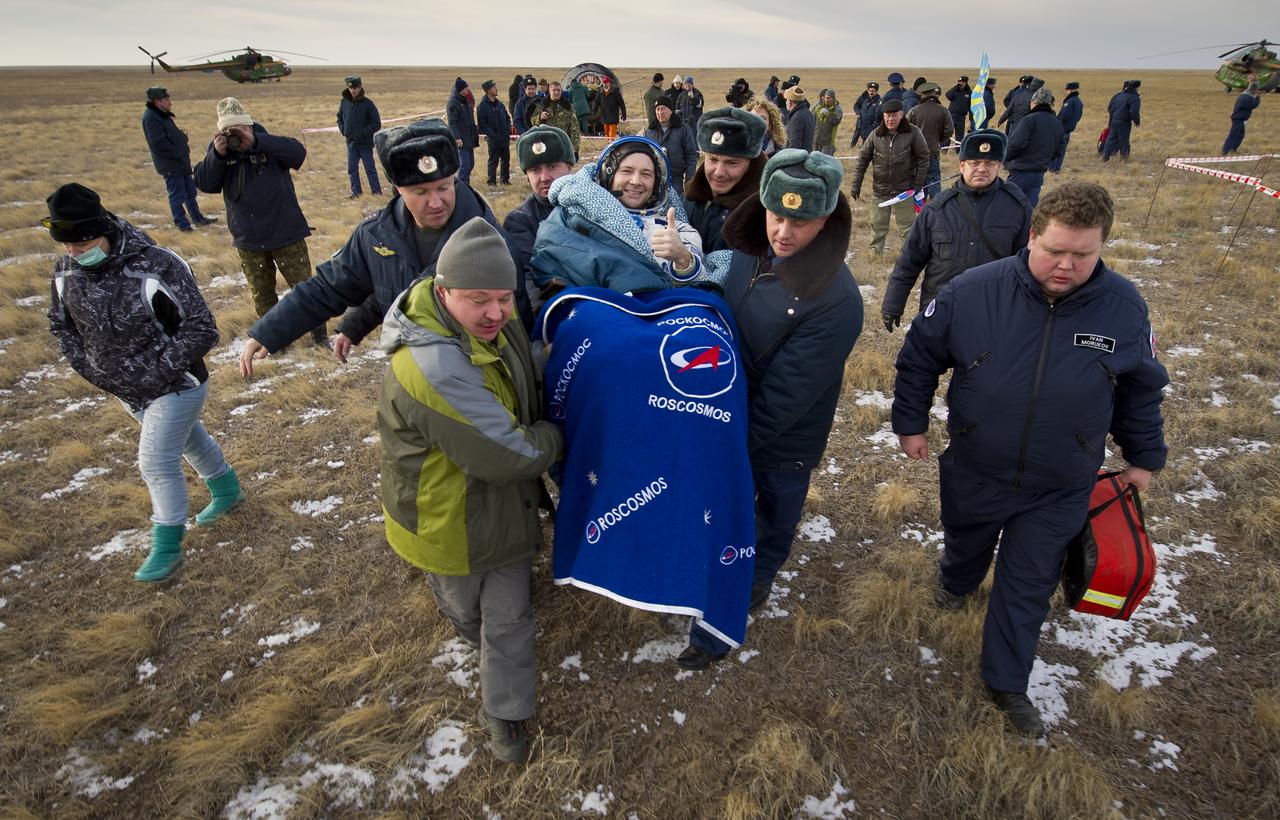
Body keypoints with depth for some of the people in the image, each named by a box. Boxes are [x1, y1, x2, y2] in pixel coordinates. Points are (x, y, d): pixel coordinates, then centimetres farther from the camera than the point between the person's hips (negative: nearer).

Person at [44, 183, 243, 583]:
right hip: (127, 391, 7)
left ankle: (167, 547, 14)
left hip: (175, 387, -7)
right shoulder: (66, 270, -7)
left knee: (157, 463, -4)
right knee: (187, 439, 25)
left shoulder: (156, 268, -29)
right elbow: (60, 322, 12)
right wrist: (86, 365, 1)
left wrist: (157, 370, -25)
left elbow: (202, 330, -25)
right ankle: (227, 491, 49)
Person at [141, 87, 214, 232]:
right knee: (177, 195, -2)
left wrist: (182, 135, 2)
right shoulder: (151, 118, -16)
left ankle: (197, 217, 27)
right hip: (170, 165, -9)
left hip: (181, 162, 9)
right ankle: (181, 223, 7)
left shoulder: (163, 115, 14)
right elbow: (160, 143, -21)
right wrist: (179, 154, -18)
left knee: (190, 191, 17)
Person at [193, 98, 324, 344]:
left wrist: (255, 141, -34)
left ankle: (319, 333, 17)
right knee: (262, 294, 14)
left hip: (286, 232, -3)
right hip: (248, 239, 3)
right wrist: (217, 154, -24)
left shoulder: (270, 144, -7)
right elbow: (204, 183, -9)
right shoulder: (219, 150, 2)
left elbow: (298, 152, -27)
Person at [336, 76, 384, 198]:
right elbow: (339, 118, 19)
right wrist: (343, 130, 3)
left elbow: (376, 124, -10)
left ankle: (376, 191, 11)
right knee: (352, 169, 9)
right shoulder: (344, 102, 3)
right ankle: (356, 192, 19)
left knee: (370, 168, 2)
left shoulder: (367, 104, -10)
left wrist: (363, 133, -15)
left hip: (365, 143, -5)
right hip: (351, 143, 5)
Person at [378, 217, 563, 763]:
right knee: (465, 608, 24)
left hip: (506, 506, 7)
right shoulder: (433, 367, -38)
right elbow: (509, 454, -33)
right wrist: (554, 438, -14)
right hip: (449, 523, -6)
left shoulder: (495, 326, -9)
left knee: (510, 616, 17)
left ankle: (506, 714, 37)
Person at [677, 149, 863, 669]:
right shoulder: (746, 254, -8)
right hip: (729, 417, 5)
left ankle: (759, 576, 48)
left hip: (784, 440, -5)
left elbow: (785, 395, -25)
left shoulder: (836, 299, -27)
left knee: (777, 515, 20)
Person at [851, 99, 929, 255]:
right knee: (878, 225, 11)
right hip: (880, 189, 2)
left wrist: (918, 184, -6)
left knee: (907, 227, 5)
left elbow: (923, 159, -2)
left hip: (904, 189, -2)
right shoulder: (876, 134, -1)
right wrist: (856, 184, -1)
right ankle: (876, 253, 24)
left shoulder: (913, 133, -7)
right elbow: (863, 159, 3)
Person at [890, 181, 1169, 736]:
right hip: (973, 473, 0)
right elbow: (919, 357, -6)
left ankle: (1007, 683, 31)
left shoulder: (1124, 308, -14)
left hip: (1058, 489, 0)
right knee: (965, 544, 27)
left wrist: (1143, 456, 10)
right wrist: (910, 424, -2)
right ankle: (957, 583, 63)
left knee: (1028, 587, 11)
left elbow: (1141, 390, 3)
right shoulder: (973, 291, -20)